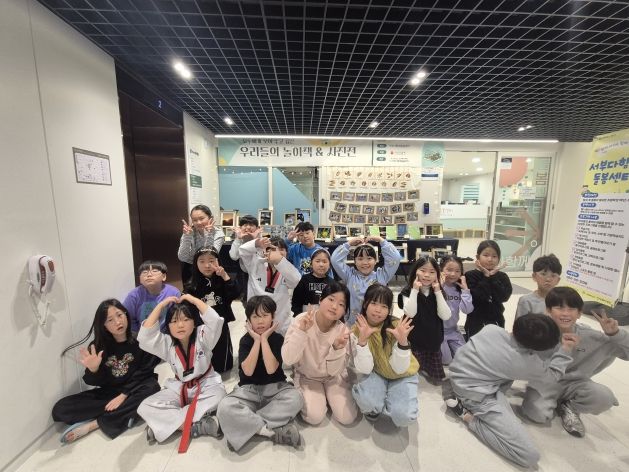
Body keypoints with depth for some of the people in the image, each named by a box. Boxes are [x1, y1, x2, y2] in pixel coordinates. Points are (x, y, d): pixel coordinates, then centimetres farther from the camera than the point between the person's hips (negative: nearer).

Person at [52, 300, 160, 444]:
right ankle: (122, 415, -14)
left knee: (152, 388, -34)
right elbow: (95, 382, -3)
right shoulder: (98, 346, -4)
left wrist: (123, 395, -19)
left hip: (134, 391, -2)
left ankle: (94, 424, -19)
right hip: (108, 393, 3)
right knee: (60, 409, -14)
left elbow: (144, 372, -11)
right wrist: (93, 369, -23)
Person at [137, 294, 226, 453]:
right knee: (145, 408, -20)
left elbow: (215, 321, -35)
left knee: (218, 394, -35)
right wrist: (161, 305, -22)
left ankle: (166, 422, -25)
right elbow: (145, 336, -22)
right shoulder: (167, 344, -5)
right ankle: (200, 425, -30)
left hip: (206, 384, -3)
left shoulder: (202, 337, -15)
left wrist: (194, 300, -31)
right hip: (179, 388, 3)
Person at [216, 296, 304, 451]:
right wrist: (257, 340, -22)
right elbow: (248, 371, -19)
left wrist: (264, 339, -22)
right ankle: (273, 430, -23)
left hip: (275, 387, 0)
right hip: (248, 389, 1)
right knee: (224, 407, -29)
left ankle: (248, 425, -21)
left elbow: (271, 369, -21)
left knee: (296, 398, -30)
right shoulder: (245, 340, -6)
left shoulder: (278, 338, -8)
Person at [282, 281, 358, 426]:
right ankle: (310, 396, 15)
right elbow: (288, 359, -29)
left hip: (332, 377, 2)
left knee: (347, 417, -9)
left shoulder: (342, 331, -21)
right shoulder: (301, 321, -26)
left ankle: (326, 395, 19)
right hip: (306, 376, -1)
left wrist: (337, 348, -39)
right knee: (314, 416, -17)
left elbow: (334, 371, -19)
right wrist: (301, 331, -42)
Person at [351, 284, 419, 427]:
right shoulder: (357, 330, -18)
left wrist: (403, 341, -39)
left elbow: (399, 369, -22)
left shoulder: (396, 327, -22)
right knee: (364, 399, -30)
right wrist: (362, 340, -39)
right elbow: (365, 369, -23)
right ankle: (372, 407, 6)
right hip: (377, 374, 0)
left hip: (403, 376, 0)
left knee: (404, 416, -25)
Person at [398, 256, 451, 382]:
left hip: (433, 340, 4)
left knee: (436, 378, 11)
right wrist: (415, 290, -28)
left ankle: (423, 366, 38)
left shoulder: (437, 293, -2)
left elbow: (445, 316, -14)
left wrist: (438, 292, -19)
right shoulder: (408, 291, -13)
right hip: (414, 340, -3)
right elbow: (410, 313, -27)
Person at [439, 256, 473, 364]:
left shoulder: (459, 289, -3)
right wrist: (439, 288, -31)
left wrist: (465, 289, -17)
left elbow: (467, 310, -14)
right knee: (446, 360, -2)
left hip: (453, 330, 5)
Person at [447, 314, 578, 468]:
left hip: (459, 376, 7)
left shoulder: (491, 328, -5)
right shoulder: (527, 363, -15)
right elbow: (553, 375, 7)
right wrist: (566, 350, 7)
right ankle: (468, 415, -6)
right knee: (530, 456, -5)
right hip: (476, 395, -7)